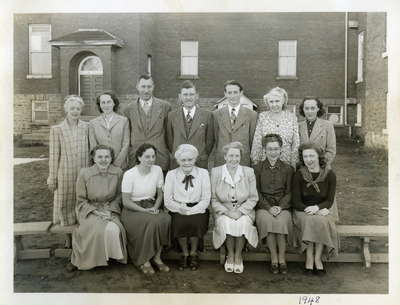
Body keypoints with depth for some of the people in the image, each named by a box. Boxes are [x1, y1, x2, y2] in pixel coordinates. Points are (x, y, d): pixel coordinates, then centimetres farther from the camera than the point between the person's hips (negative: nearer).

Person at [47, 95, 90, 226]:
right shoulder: (57, 129, 0)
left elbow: (90, 151, 9)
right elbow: (53, 155, 0)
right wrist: (52, 178, 0)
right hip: (65, 174, -2)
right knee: (65, 203, 5)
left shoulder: (86, 127, 6)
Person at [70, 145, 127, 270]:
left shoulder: (118, 172, -6)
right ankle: (97, 259, -4)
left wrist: (110, 210, -9)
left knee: (114, 230, -28)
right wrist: (97, 212, -15)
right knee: (99, 231, -29)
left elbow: (118, 196, 7)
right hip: (89, 210, -2)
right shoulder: (84, 173, -11)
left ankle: (114, 256, -1)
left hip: (110, 210, 2)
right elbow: (81, 201, -3)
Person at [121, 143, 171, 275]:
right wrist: (144, 210, -18)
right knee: (151, 222, -34)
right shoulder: (129, 174, -12)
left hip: (151, 207, 4)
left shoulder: (157, 170, 0)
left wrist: (155, 208, -10)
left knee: (166, 219, -28)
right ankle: (143, 261, -14)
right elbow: (126, 201, -9)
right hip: (132, 210, -4)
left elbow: (160, 194, 9)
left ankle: (157, 257, -12)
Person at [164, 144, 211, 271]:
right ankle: (185, 254, -5)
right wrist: (179, 208, -18)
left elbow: (206, 199, -2)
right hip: (178, 211, 1)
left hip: (197, 209, 0)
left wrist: (191, 211, -17)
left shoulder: (203, 173, 3)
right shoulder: (171, 175, 5)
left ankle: (193, 254, -5)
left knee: (195, 222, -31)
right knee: (180, 222, -30)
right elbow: (167, 200, 2)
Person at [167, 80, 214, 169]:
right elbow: (169, 139, 11)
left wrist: (202, 157, 1)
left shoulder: (207, 115, 1)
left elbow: (210, 140, 5)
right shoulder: (172, 115, 5)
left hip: (200, 164, -1)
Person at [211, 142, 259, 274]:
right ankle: (230, 255, -7)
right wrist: (227, 212, -15)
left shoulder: (249, 172, 2)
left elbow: (253, 198, 2)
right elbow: (213, 199, 0)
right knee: (226, 223, -32)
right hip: (223, 210, 0)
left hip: (244, 210, 1)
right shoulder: (215, 172, 0)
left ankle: (238, 255, -8)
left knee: (243, 223, -31)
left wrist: (240, 211, -13)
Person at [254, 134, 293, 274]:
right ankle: (273, 258, -18)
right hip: (263, 206, 0)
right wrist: (269, 208, -11)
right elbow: (257, 192, 3)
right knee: (267, 220, -32)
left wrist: (280, 207, -11)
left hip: (282, 206, 0)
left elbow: (289, 192, 7)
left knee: (281, 221, -31)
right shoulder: (258, 168, 7)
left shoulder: (287, 169, 10)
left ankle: (282, 258, -15)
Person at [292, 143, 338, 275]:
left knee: (322, 222, -32)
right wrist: (308, 209, -22)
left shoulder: (329, 174, 0)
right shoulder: (299, 175, -2)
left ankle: (318, 259, -19)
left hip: (322, 211, 1)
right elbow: (296, 202, -4)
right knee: (309, 221, -33)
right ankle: (309, 259, -22)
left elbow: (330, 200, -2)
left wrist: (317, 207, -21)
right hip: (303, 211, -1)